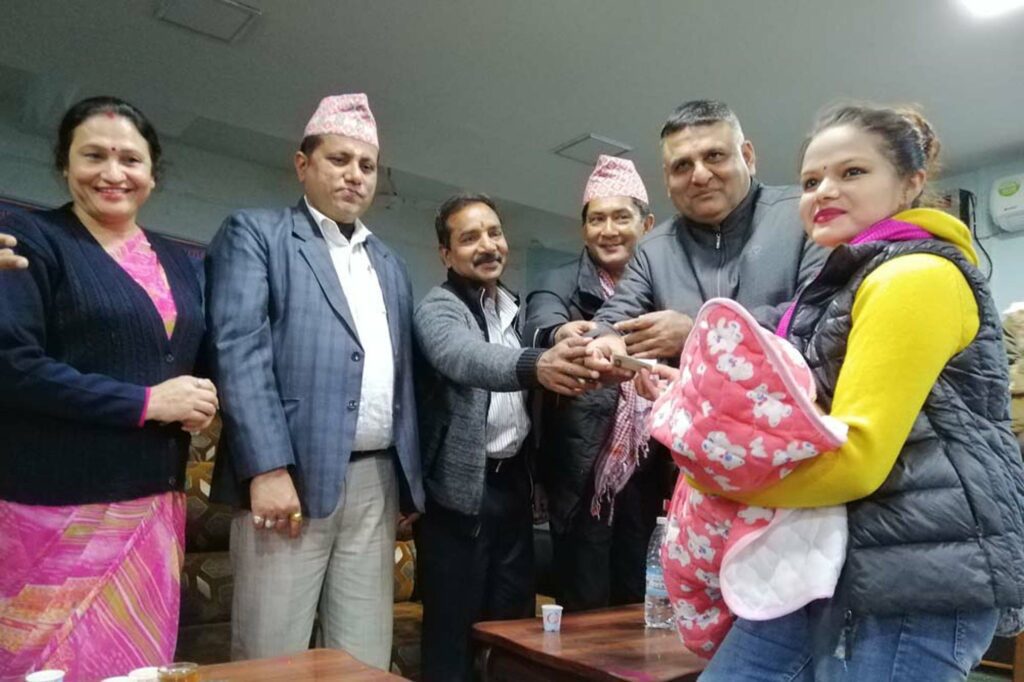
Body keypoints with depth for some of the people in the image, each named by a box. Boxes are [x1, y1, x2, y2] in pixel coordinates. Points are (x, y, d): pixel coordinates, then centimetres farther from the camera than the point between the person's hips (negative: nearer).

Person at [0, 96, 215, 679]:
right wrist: (146, 402, -16)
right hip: (54, 509, -5)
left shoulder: (178, 263, 13)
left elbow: (202, 361, 19)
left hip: (154, 509, 5)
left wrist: (204, 401, -4)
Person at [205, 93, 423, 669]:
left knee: (366, 659, 8)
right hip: (290, 473, -5)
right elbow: (239, 350, -9)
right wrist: (269, 468, -18)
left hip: (376, 482, 5)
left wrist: (411, 482, 13)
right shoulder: (254, 234, 4)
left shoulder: (391, 265, 20)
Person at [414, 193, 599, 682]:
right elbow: (466, 358, -31)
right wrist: (535, 366, -50)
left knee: (515, 622, 14)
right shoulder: (437, 309, -9)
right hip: (461, 487, -6)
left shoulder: (516, 309, 12)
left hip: (513, 482, 6)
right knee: (454, 628, 3)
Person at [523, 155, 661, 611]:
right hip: (584, 472, -2)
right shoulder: (560, 284, -1)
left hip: (649, 470, 3)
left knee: (642, 606, 14)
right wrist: (560, 336, -45)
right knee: (583, 610, 6)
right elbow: (542, 323, -23)